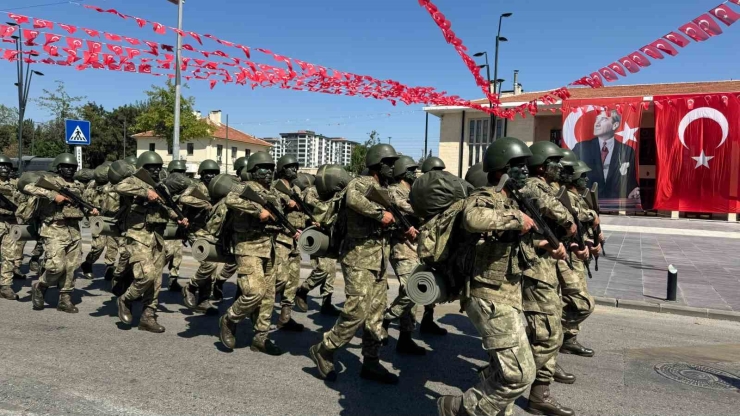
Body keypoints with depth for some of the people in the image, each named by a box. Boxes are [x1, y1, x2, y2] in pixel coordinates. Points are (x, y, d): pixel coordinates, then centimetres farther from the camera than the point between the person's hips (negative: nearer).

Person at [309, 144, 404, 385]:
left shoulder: (386, 190, 16)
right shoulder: (363, 183, -11)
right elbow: (352, 199, -35)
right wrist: (380, 213, -26)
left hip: (378, 261, 9)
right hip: (360, 259, -9)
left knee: (376, 315, 11)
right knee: (357, 313, -9)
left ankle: (371, 364, 20)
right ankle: (323, 351, 9)